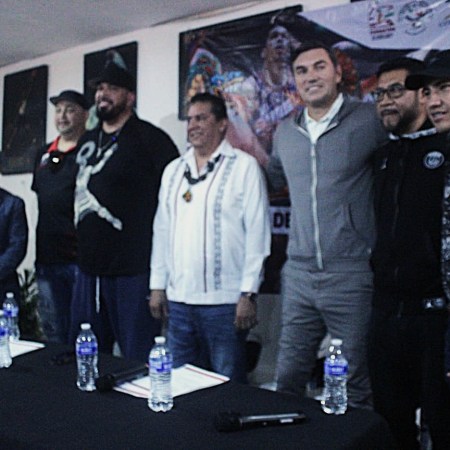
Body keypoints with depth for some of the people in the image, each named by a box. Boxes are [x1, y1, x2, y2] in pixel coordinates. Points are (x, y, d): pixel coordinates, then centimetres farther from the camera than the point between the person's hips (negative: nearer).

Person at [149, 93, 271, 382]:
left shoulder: (244, 166, -4)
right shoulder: (174, 170, 14)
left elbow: (257, 231, -8)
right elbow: (162, 230, 15)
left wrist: (248, 294, -12)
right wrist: (157, 285, 11)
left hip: (224, 301, -5)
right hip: (178, 299, 6)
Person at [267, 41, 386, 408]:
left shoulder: (368, 120, -5)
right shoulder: (285, 132, 12)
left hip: (351, 274, -4)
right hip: (299, 274, 5)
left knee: (358, 385, 8)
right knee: (288, 379, 13)